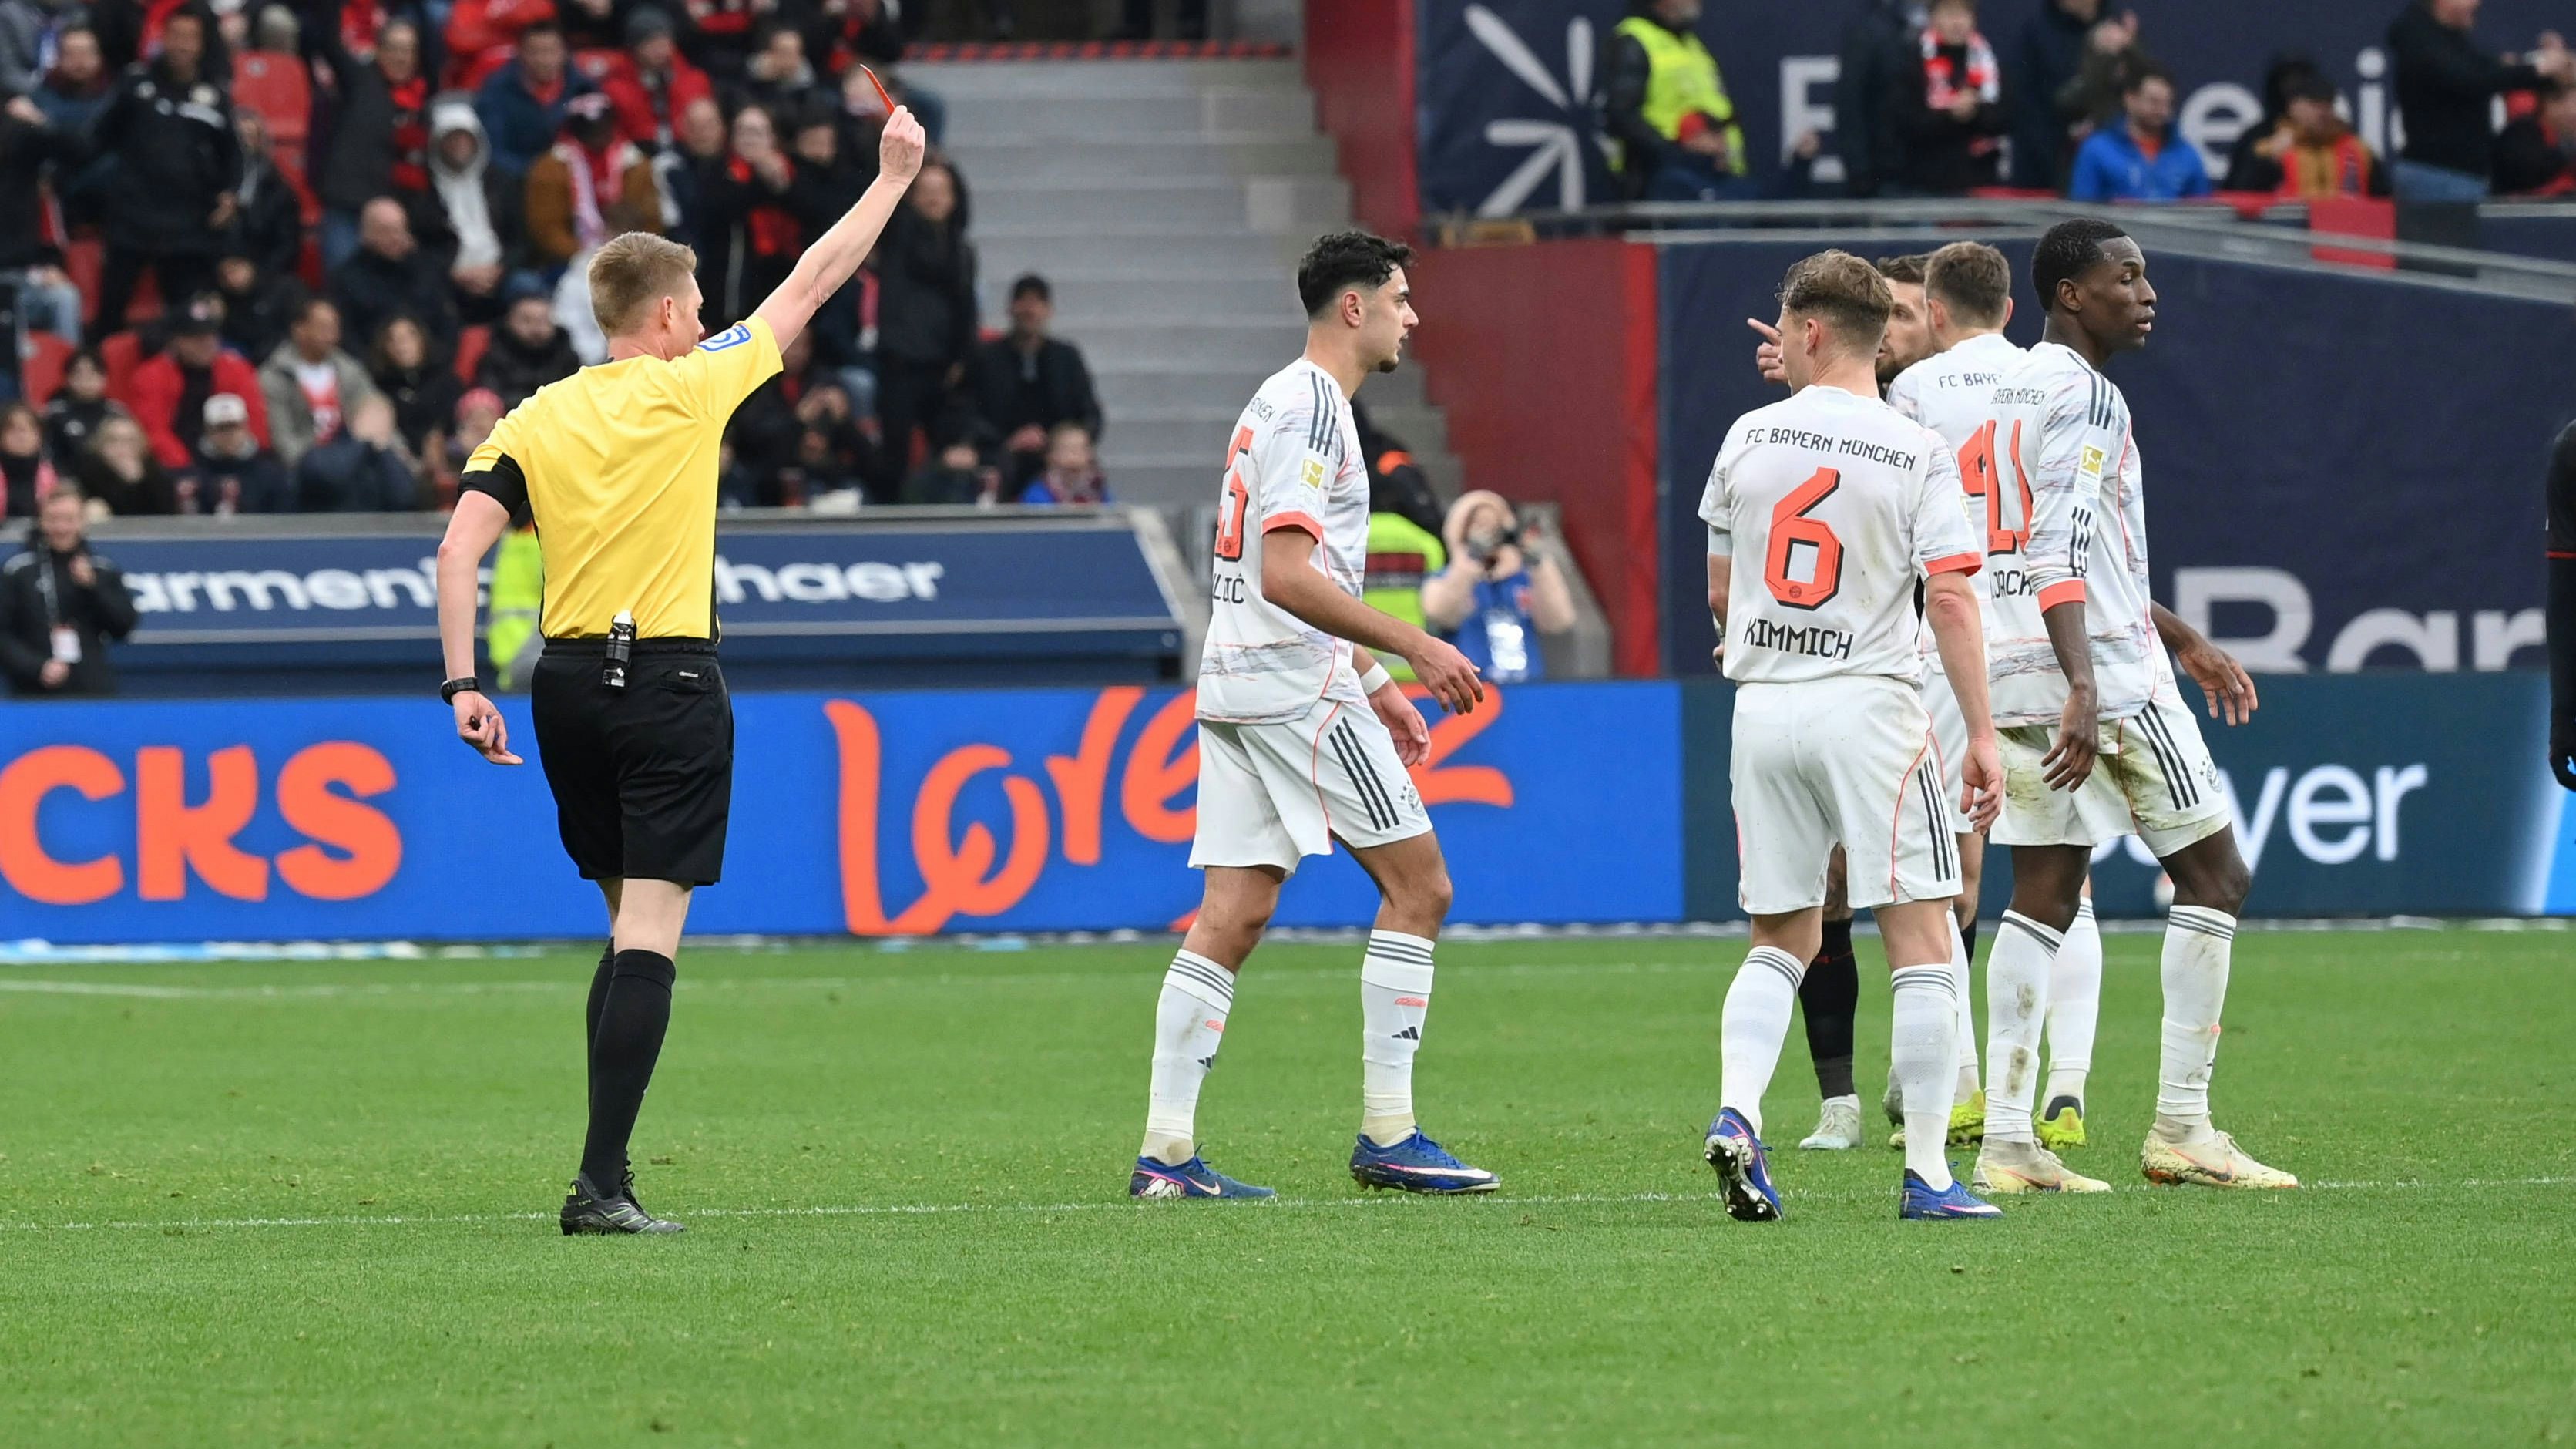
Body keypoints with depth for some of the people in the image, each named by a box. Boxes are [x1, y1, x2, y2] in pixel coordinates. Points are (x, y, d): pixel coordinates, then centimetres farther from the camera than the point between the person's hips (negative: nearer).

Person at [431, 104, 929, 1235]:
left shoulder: (535, 421, 6)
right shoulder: (693, 388, -3)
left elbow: (460, 548, -4)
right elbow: (809, 287, 6)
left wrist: (462, 685, -4)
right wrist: (893, 177, 17)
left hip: (568, 686, 5)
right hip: (669, 685, -5)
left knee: (627, 925, 18)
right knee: (650, 936, -8)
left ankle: (605, 1167, 17)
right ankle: (602, 1183, -17)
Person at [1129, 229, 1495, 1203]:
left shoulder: (1284, 402, 21)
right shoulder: (1311, 408, -12)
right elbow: (1289, 577, -21)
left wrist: (1372, 682, 28)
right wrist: (1412, 646, -20)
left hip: (1238, 681, 10)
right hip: (1297, 686, -10)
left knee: (1233, 914, 4)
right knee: (1418, 884, -3)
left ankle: (1166, 1152, -2)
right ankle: (1387, 1135, -3)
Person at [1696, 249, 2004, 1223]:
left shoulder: (1749, 438, 4)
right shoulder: (1919, 456, -5)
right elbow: (1950, 598, -12)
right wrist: (1983, 735, -9)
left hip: (1763, 706, 4)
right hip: (1871, 705, -4)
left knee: (1782, 939, 15)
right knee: (1921, 939, 1)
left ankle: (1736, 1113, -7)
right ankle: (1926, 1172, -3)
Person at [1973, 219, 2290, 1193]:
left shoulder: (2019, 389, 19)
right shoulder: (2085, 395, -12)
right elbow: (2062, 555, -22)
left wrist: (2182, 640, 34)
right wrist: (2083, 688, -30)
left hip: (2015, 674, 9)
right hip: (2107, 670, -9)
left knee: (2043, 900, 7)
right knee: (2213, 876, 1)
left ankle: (2007, 1141, -1)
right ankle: (2181, 1129, -2)